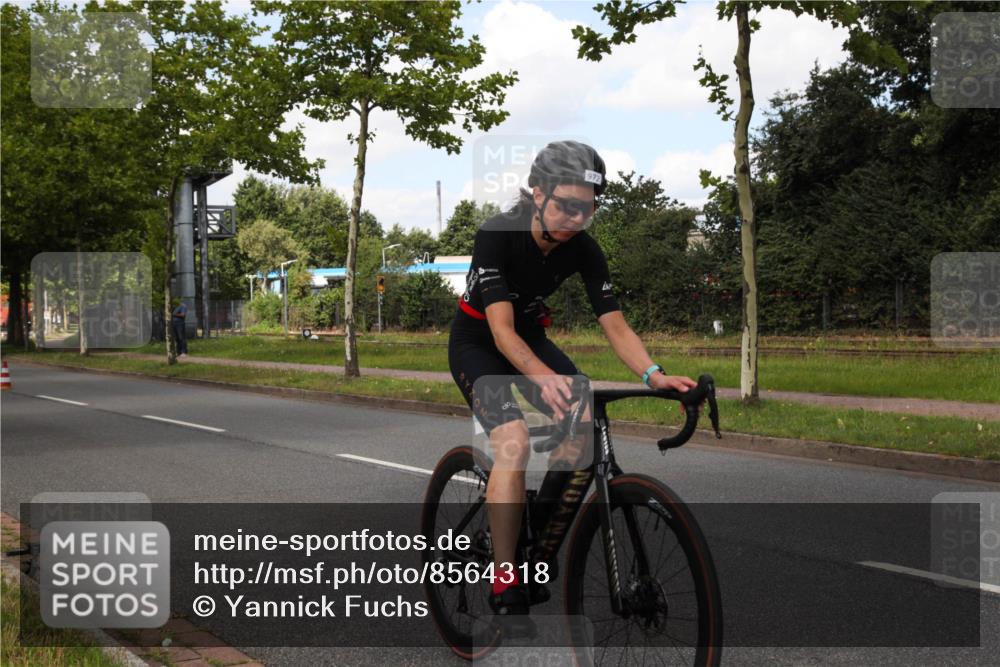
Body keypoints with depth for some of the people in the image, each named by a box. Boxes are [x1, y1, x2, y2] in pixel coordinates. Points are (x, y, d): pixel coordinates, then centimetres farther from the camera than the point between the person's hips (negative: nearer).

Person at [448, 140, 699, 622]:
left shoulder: (583, 250, -14)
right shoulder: (496, 235, -29)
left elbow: (615, 325, -17)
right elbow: (502, 331, -35)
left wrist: (653, 374, -36)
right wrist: (545, 379, -53)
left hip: (531, 339, 5)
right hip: (477, 344, -5)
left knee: (583, 422, -20)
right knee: (514, 443, -28)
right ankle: (505, 587, -21)